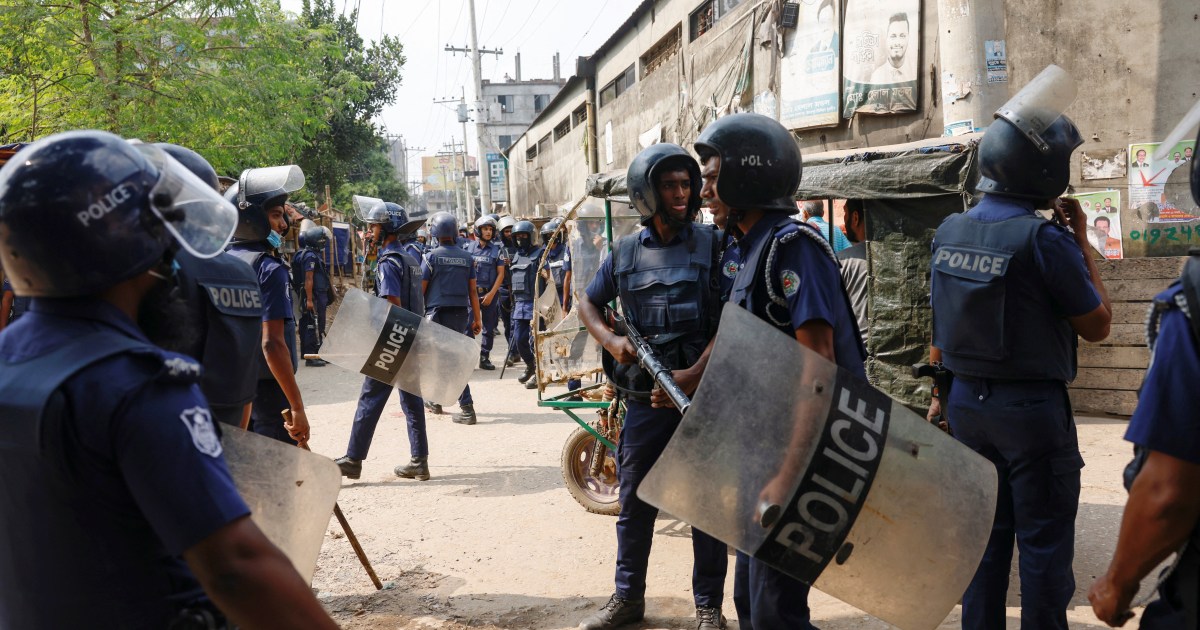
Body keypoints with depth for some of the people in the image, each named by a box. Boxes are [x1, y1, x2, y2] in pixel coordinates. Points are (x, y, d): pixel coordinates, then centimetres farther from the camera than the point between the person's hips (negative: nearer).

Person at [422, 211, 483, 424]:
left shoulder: (431, 256, -5)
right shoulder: (467, 258, 6)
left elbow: (421, 288, -4)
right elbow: (472, 291, 7)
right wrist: (477, 318, 12)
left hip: (438, 312, -5)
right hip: (461, 313, 5)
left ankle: (467, 408, 0)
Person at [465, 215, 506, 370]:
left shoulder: (497, 249, 2)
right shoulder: (469, 248, 3)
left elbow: (501, 274, 1)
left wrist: (491, 294, -6)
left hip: (490, 293, 1)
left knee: (489, 328, 6)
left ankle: (485, 358, 16)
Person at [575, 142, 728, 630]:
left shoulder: (712, 245, -3)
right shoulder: (625, 252, 6)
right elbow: (588, 303, 19)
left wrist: (695, 374, -17)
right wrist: (611, 341, -1)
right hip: (645, 397, 3)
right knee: (634, 503, 12)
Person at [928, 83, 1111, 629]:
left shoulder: (949, 231, 2)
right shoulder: (1044, 239, -18)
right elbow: (1097, 325, -7)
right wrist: (1082, 244, 0)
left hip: (967, 403, 6)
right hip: (1032, 408, -6)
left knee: (984, 535, 17)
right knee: (1044, 545, 6)